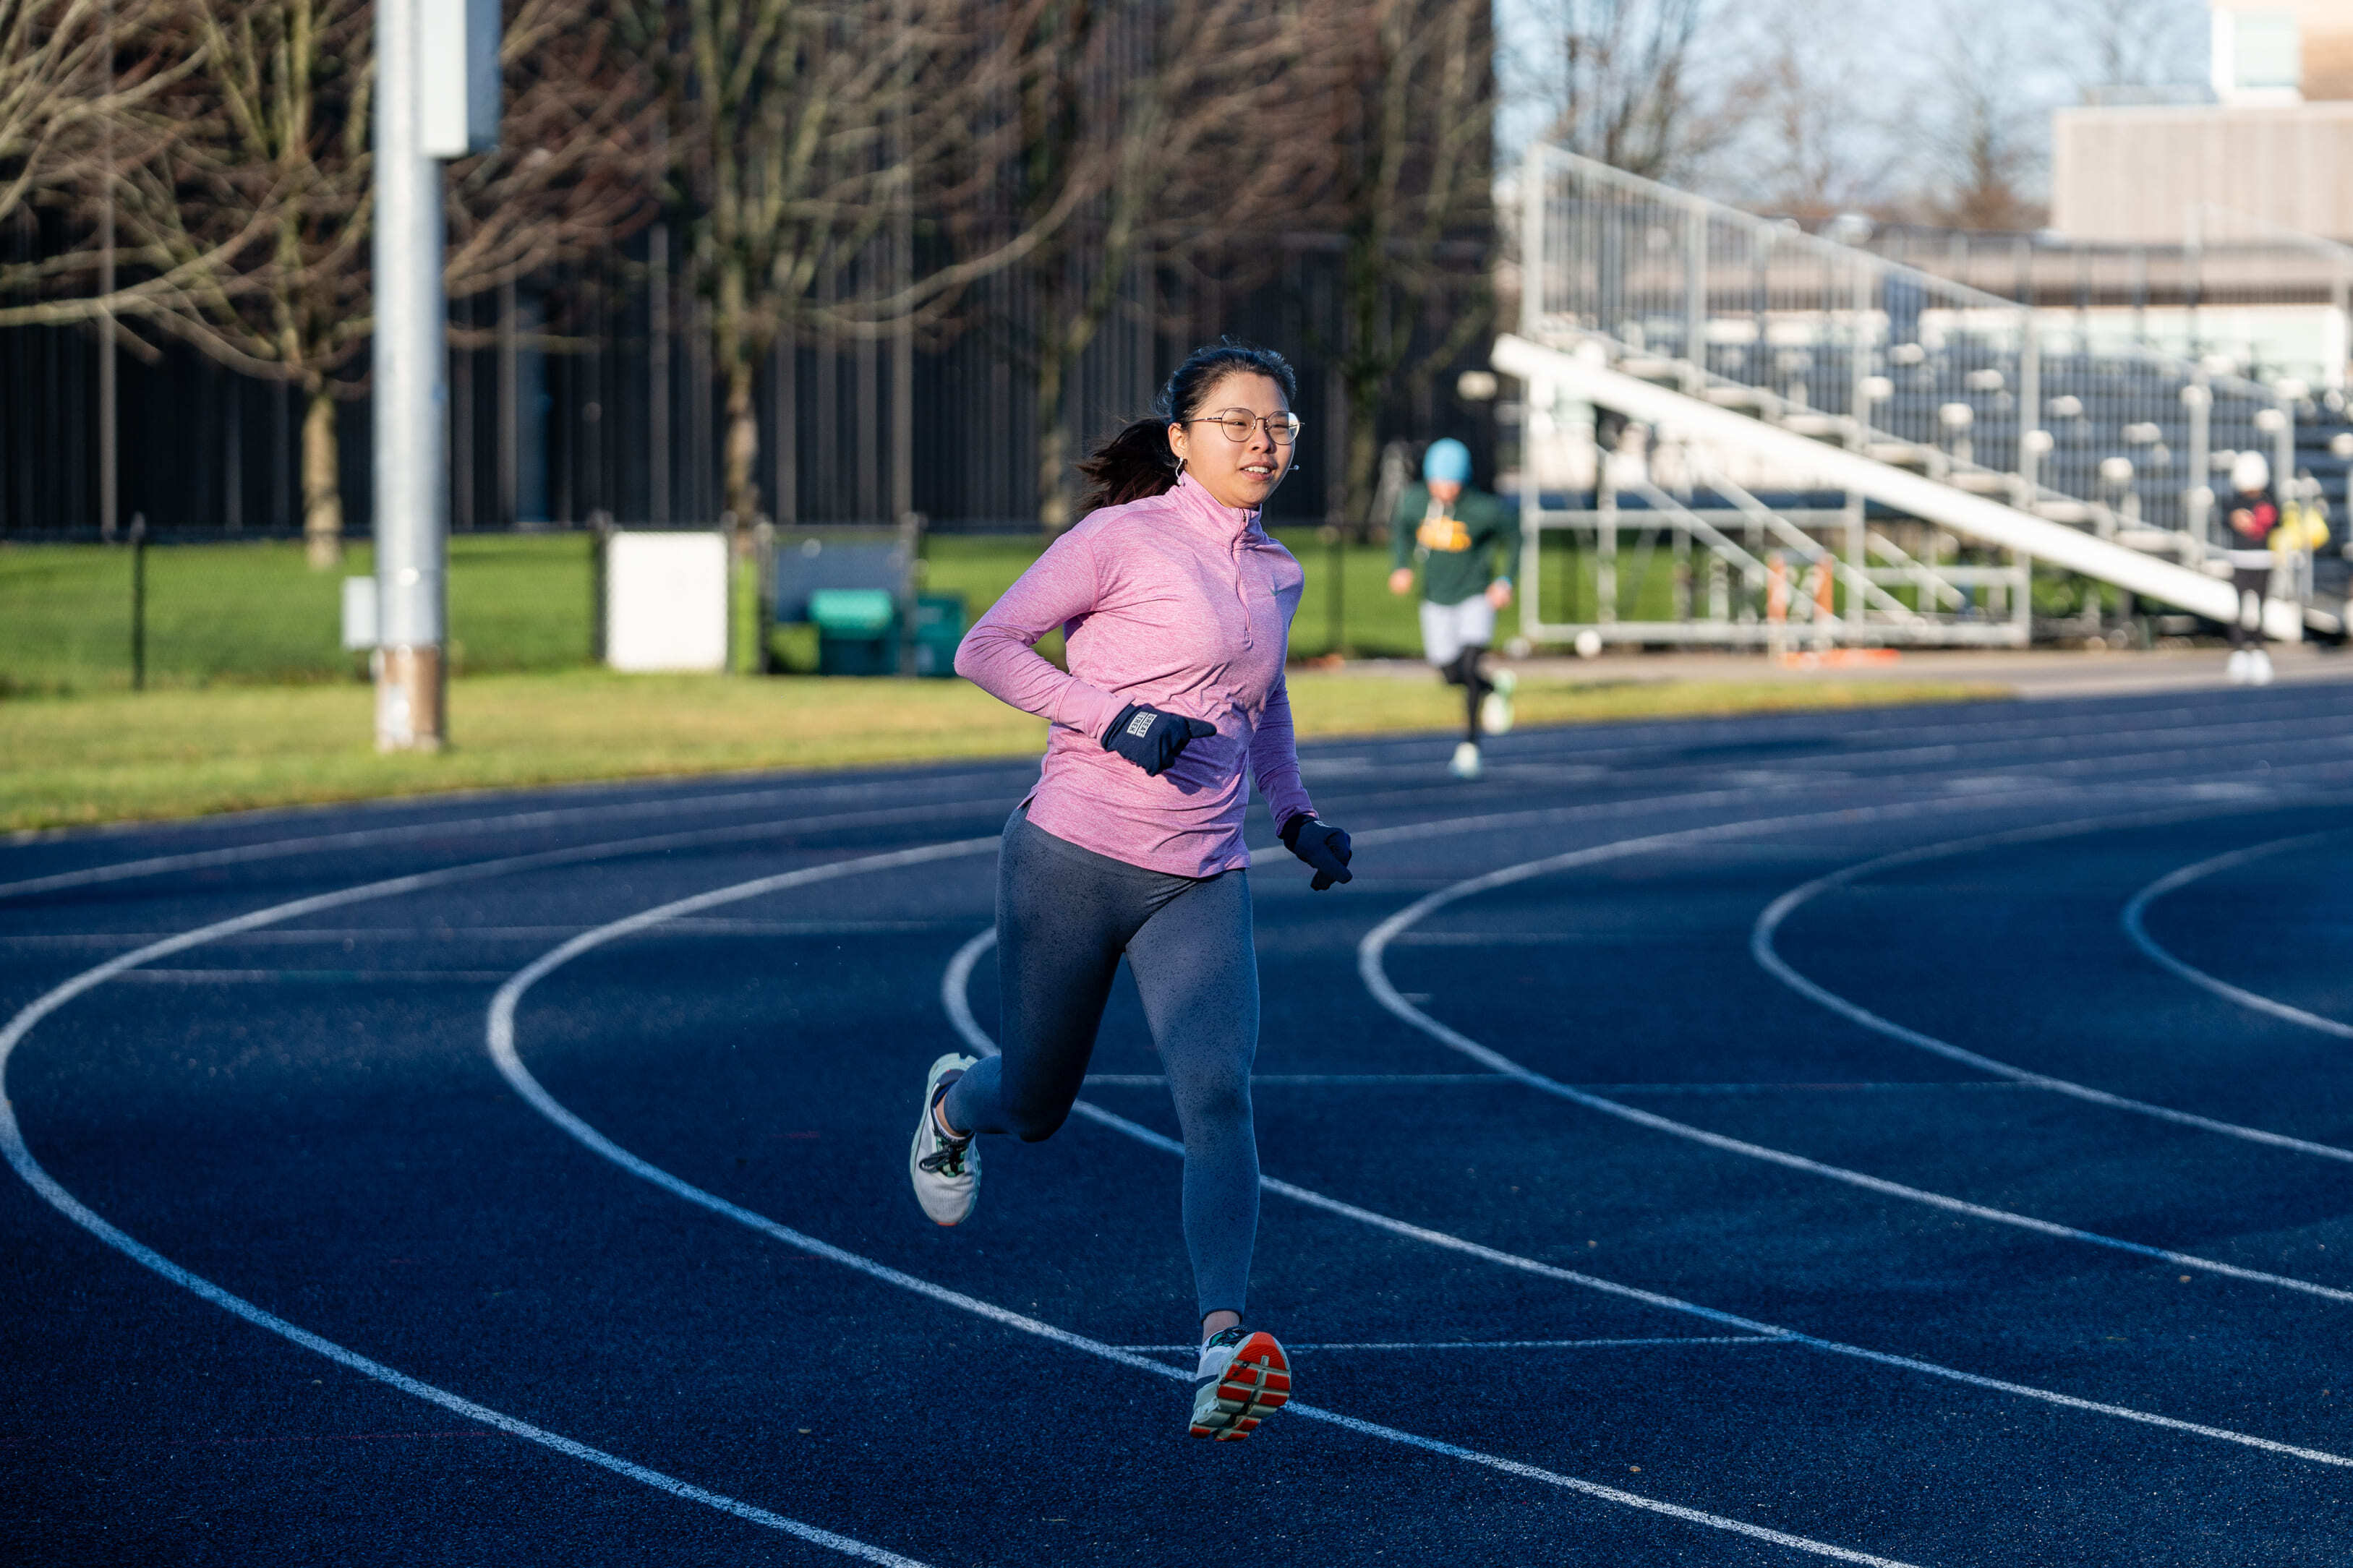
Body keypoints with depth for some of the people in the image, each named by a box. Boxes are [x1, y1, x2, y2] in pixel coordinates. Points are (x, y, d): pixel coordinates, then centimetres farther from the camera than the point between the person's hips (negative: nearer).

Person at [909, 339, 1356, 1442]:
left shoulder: (1274, 573, 12)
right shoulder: (1126, 539, -6)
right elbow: (986, 649, -7)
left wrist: (1296, 817, 17)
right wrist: (1114, 716, -18)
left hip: (1201, 886, 4)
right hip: (1072, 855, -4)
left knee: (1218, 1098, -19)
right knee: (1035, 1108, 12)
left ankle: (1221, 1350, -29)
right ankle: (955, 1105, 50)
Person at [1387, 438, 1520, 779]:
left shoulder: (1483, 510, -22)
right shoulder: (1415, 500, -12)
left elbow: (1512, 534, -2)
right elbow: (1401, 529, 10)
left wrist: (1505, 580, -10)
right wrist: (1402, 566, -6)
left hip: (1476, 598, -4)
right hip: (1437, 601, 4)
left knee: (1469, 670, -18)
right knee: (1452, 675, 11)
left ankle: (1469, 748, -6)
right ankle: (1497, 687, 43)